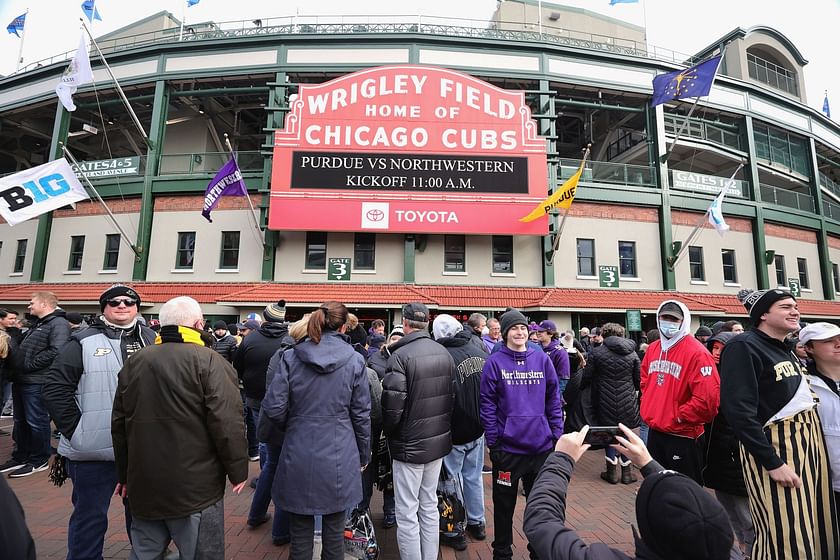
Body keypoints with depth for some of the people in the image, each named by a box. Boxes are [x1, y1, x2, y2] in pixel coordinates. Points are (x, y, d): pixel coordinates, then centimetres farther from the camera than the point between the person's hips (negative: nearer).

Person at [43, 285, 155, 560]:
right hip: (96, 447, -3)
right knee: (90, 515, 10)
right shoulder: (83, 342, -4)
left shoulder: (151, 340, 6)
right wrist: (75, 429, -12)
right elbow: (55, 388, -7)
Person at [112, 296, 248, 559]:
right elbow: (227, 423, -20)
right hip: (196, 486, -6)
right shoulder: (209, 361, -15)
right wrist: (238, 470, -7)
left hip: (143, 485, 6)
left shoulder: (134, 362, 6)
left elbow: (119, 423, 13)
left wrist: (124, 474, 23)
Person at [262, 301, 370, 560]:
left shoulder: (290, 357, -5)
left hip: (299, 455, 1)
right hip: (339, 457, 0)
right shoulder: (354, 360, -7)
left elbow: (274, 407, -7)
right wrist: (364, 455, 10)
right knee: (334, 530, 16)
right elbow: (361, 414, -3)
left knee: (301, 531, 16)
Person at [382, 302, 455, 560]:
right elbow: (453, 396, 7)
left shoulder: (400, 356, -20)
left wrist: (389, 433, -1)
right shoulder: (445, 353, 0)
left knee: (407, 514, 8)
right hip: (439, 441, 7)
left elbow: (392, 405, -20)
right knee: (429, 507, 20)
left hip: (410, 444, -6)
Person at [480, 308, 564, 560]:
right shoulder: (495, 362, -9)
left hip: (542, 445, 3)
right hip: (507, 447, -2)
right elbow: (487, 404, -7)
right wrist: (493, 442, -9)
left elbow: (554, 399, 5)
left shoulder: (542, 359, 0)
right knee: (504, 504, 15)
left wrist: (558, 435, 2)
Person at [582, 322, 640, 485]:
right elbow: (639, 379, 3)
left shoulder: (596, 352, -9)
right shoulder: (631, 353, 0)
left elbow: (586, 378, -9)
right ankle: (626, 470, 22)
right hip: (627, 402, 2)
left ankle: (612, 471, 17)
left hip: (606, 402, -2)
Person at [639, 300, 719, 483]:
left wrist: (678, 417, -16)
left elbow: (707, 398, -24)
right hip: (654, 431, 7)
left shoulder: (696, 353, -17)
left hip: (682, 436, -7)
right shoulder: (652, 349, 7)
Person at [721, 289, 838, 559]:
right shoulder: (744, 347, -17)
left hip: (810, 440, 9)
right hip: (775, 446, -9)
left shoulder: (785, 349, 13)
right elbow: (739, 411, -23)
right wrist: (773, 463, -22)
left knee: (817, 532, 18)